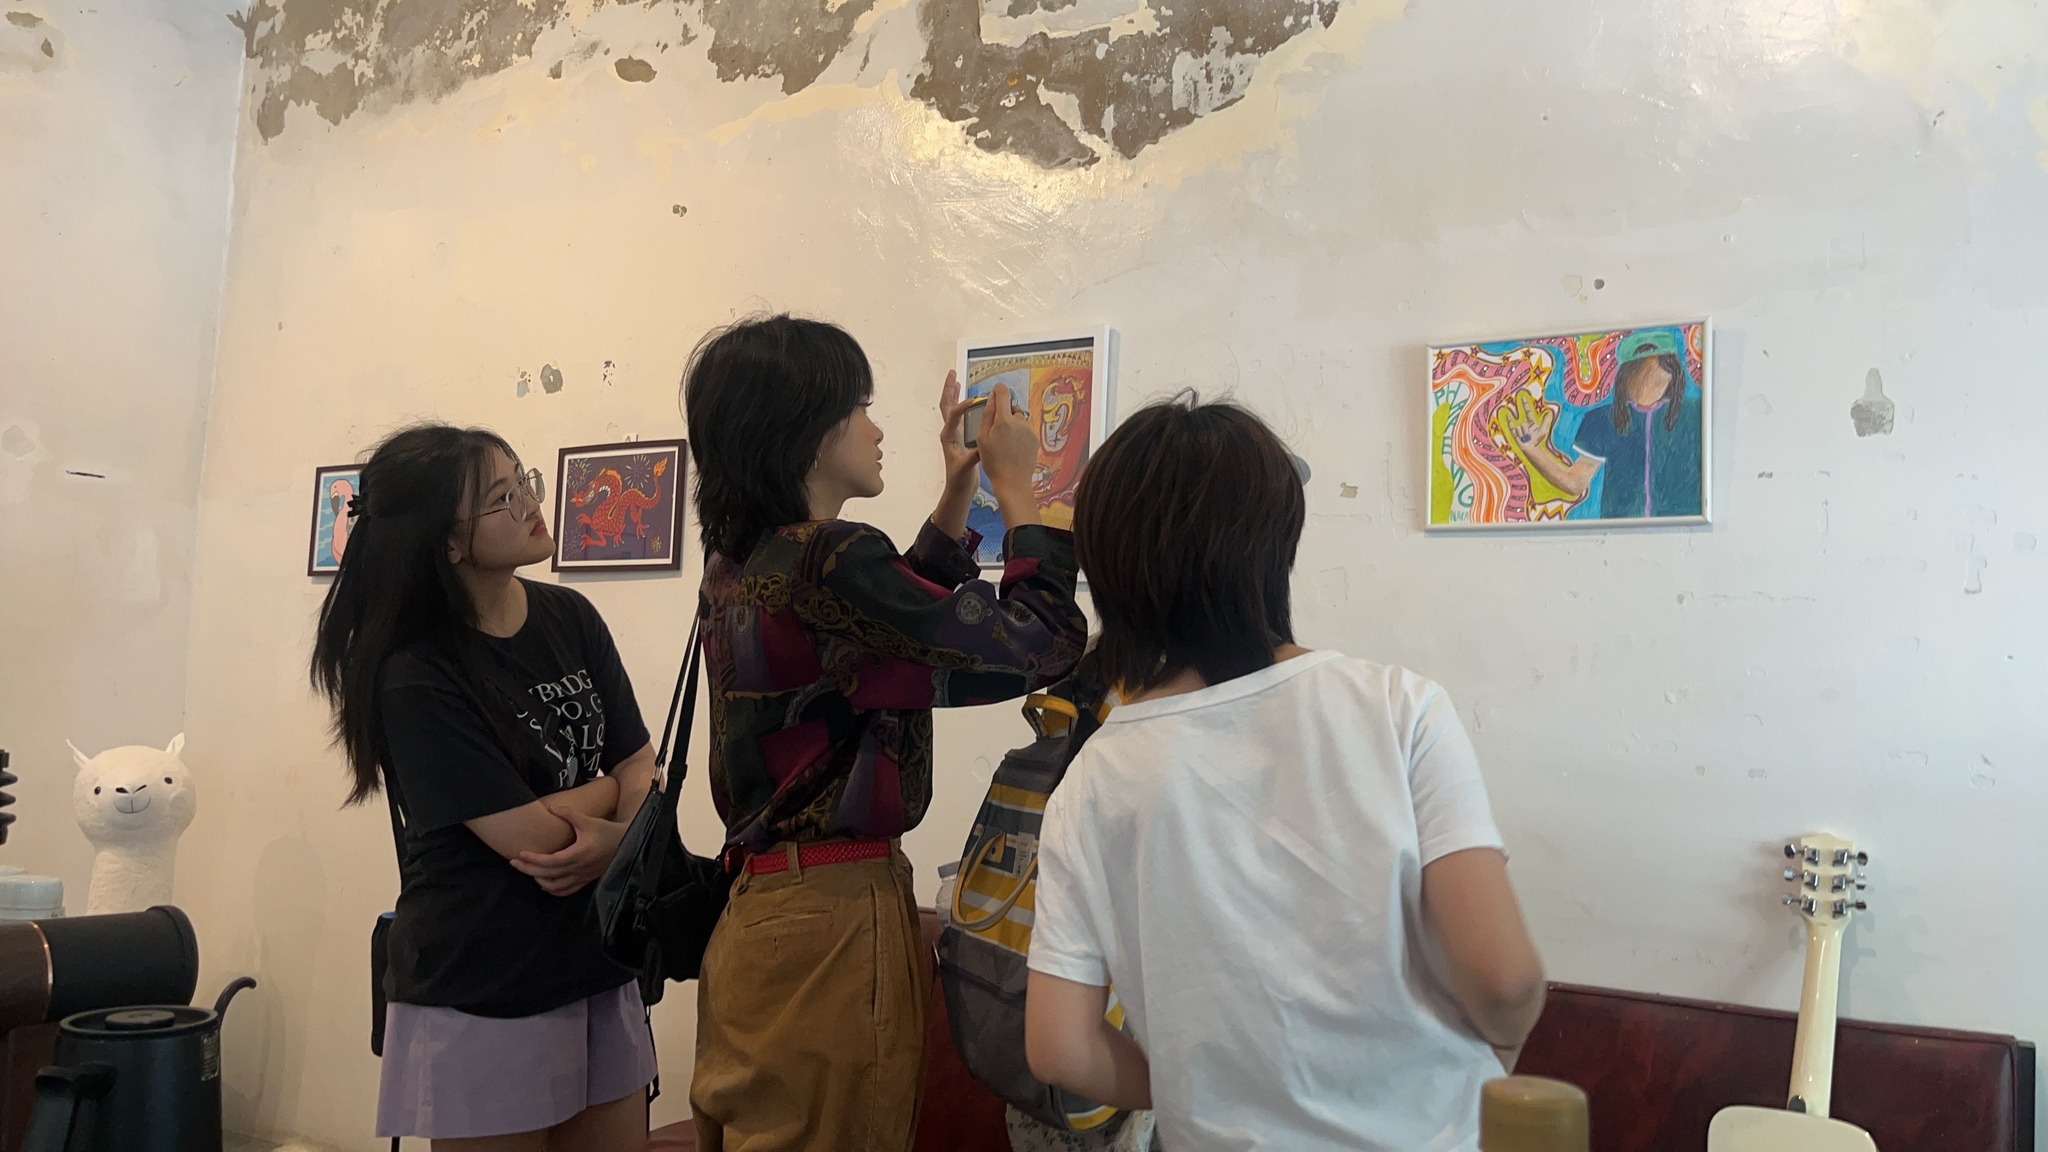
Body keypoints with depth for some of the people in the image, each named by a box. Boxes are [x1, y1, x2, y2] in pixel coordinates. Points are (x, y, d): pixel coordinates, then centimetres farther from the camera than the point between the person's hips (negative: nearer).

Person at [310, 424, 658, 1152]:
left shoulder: (570, 619, 2)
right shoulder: (415, 676, -15)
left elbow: (644, 768, 3)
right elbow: (528, 832, -19)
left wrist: (620, 835, -18)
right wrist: (611, 786, -3)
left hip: (599, 966, 6)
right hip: (482, 998, -6)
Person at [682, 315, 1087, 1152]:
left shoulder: (735, 567, 7)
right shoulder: (831, 559, -20)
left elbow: (905, 612, 20)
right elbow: (1040, 644, -16)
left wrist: (960, 488, 18)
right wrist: (1014, 485, -4)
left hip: (759, 907, 9)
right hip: (838, 917, -9)